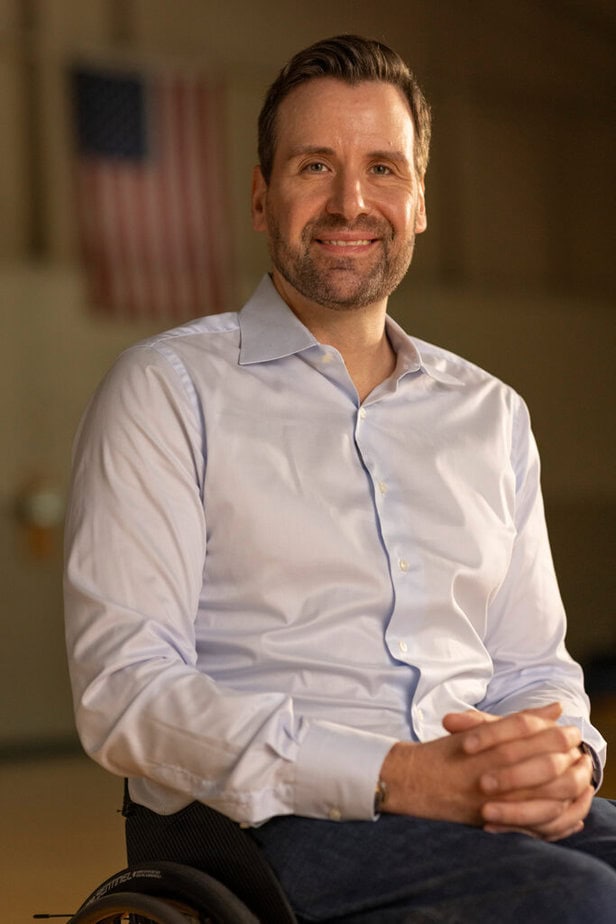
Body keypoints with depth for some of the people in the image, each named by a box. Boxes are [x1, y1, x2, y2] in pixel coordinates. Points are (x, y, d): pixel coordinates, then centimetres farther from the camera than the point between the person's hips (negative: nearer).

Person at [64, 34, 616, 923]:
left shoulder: (492, 415, 22)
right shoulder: (170, 389, 4)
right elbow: (125, 688, -6)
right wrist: (397, 778, -17)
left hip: (501, 814, 6)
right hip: (262, 828, -5)